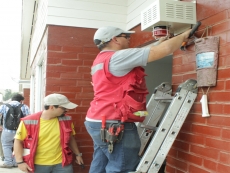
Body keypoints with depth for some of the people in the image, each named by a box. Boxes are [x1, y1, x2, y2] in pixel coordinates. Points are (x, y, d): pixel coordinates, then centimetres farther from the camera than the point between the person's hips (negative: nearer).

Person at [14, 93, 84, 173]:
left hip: (62, 163, 2)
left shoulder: (66, 120, -1)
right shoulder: (29, 122, -11)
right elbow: (18, 141, -5)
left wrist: (77, 154, 19)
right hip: (37, 165, -2)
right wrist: (20, 162, -10)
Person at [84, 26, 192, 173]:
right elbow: (164, 50, -14)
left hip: (101, 122, 11)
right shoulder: (118, 57, -14)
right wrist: (184, 36, 2)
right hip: (114, 124, -10)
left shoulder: (102, 59, 18)